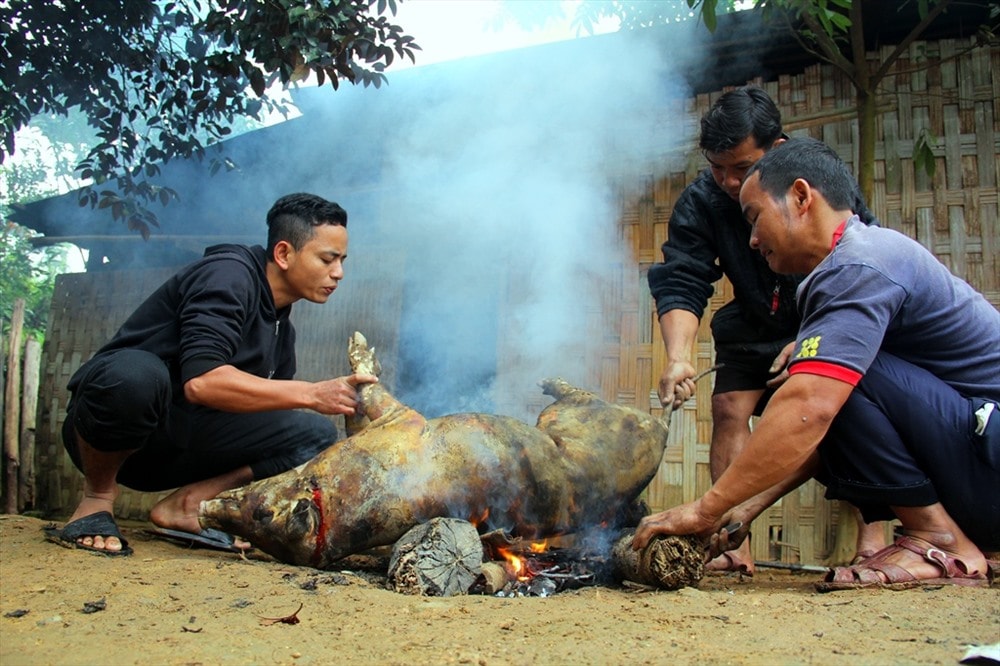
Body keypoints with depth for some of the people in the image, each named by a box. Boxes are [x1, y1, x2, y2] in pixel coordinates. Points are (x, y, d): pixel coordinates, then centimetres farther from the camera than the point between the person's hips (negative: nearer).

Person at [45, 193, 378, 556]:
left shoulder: (281, 328, 10)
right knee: (135, 372, -40)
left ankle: (185, 503, -6)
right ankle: (98, 496, -13)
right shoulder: (228, 274, -16)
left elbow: (276, 423, 8)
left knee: (316, 433, -4)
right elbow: (201, 381, -31)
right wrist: (312, 394, -30)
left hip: (183, 444, 7)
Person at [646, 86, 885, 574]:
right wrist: (678, 356, -44)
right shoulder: (701, 201, -19)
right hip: (756, 326, 2)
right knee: (728, 407, -12)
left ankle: (872, 534, -10)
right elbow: (680, 283, -26)